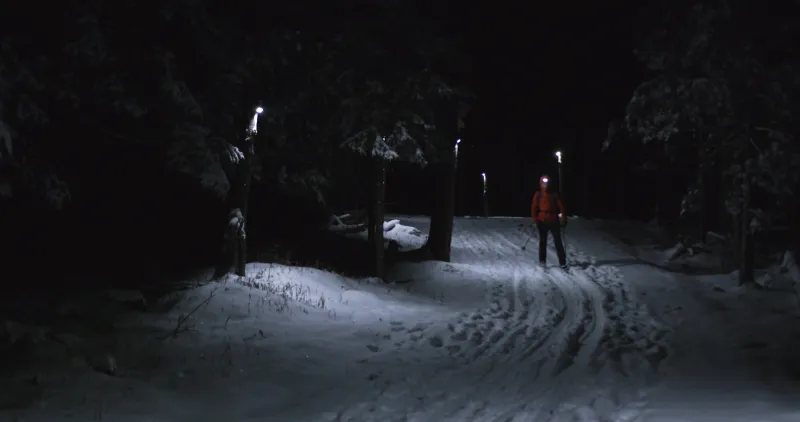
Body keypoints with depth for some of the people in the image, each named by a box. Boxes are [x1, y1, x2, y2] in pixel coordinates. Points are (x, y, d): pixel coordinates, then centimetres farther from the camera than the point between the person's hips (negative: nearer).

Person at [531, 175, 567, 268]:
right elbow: (534, 208, 1)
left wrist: (563, 218, -4)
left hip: (554, 221, 0)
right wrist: (535, 220, -7)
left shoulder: (554, 195, 2)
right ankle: (542, 261, 13)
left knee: (558, 242, -3)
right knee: (543, 241, 7)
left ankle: (562, 262, -3)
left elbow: (560, 206, 2)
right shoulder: (538, 195, 2)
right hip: (542, 221, 0)